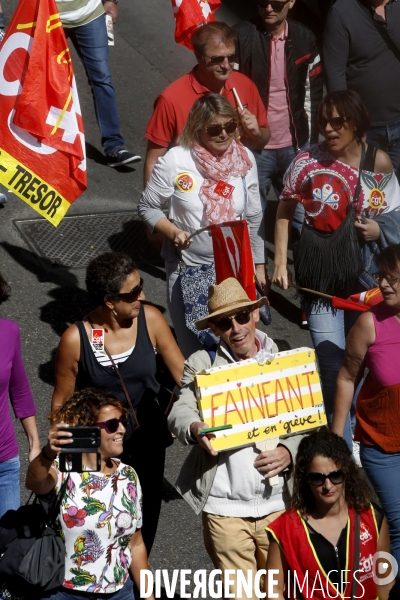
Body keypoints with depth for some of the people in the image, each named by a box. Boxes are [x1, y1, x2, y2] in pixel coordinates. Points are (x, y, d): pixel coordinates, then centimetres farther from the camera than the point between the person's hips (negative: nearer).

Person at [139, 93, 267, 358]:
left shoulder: (245, 158, -6)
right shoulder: (176, 160, -15)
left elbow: (254, 218, 4)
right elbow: (148, 207, -4)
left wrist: (259, 263, 6)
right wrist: (172, 231, -21)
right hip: (187, 266, -2)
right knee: (193, 348, 8)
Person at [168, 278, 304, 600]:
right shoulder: (202, 364, 2)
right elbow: (180, 411, -11)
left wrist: (289, 451, -13)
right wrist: (193, 428, -34)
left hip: (278, 503, 2)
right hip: (225, 508, -2)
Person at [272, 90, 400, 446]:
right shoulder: (307, 162, -7)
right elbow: (284, 213, 5)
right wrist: (280, 262, -1)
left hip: (365, 272, 1)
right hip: (320, 274, -1)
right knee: (332, 366, -5)